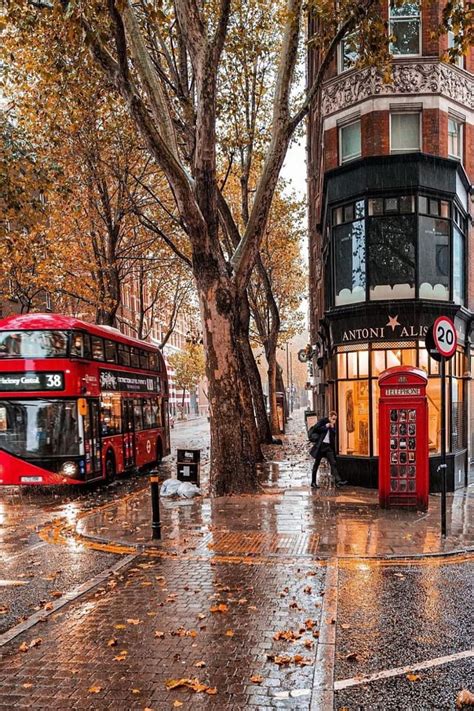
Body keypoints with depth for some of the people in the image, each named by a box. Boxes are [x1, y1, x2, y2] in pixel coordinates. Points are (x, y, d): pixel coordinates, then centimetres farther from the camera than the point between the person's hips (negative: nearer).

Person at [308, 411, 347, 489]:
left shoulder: (333, 425, 10)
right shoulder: (322, 421, -6)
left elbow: (334, 435, 6)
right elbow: (314, 429, -12)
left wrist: (332, 427, -10)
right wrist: (325, 426, -15)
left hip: (329, 446, 5)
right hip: (320, 446, -5)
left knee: (333, 463, -7)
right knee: (317, 464, 5)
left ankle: (338, 481, -15)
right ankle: (313, 482, 14)